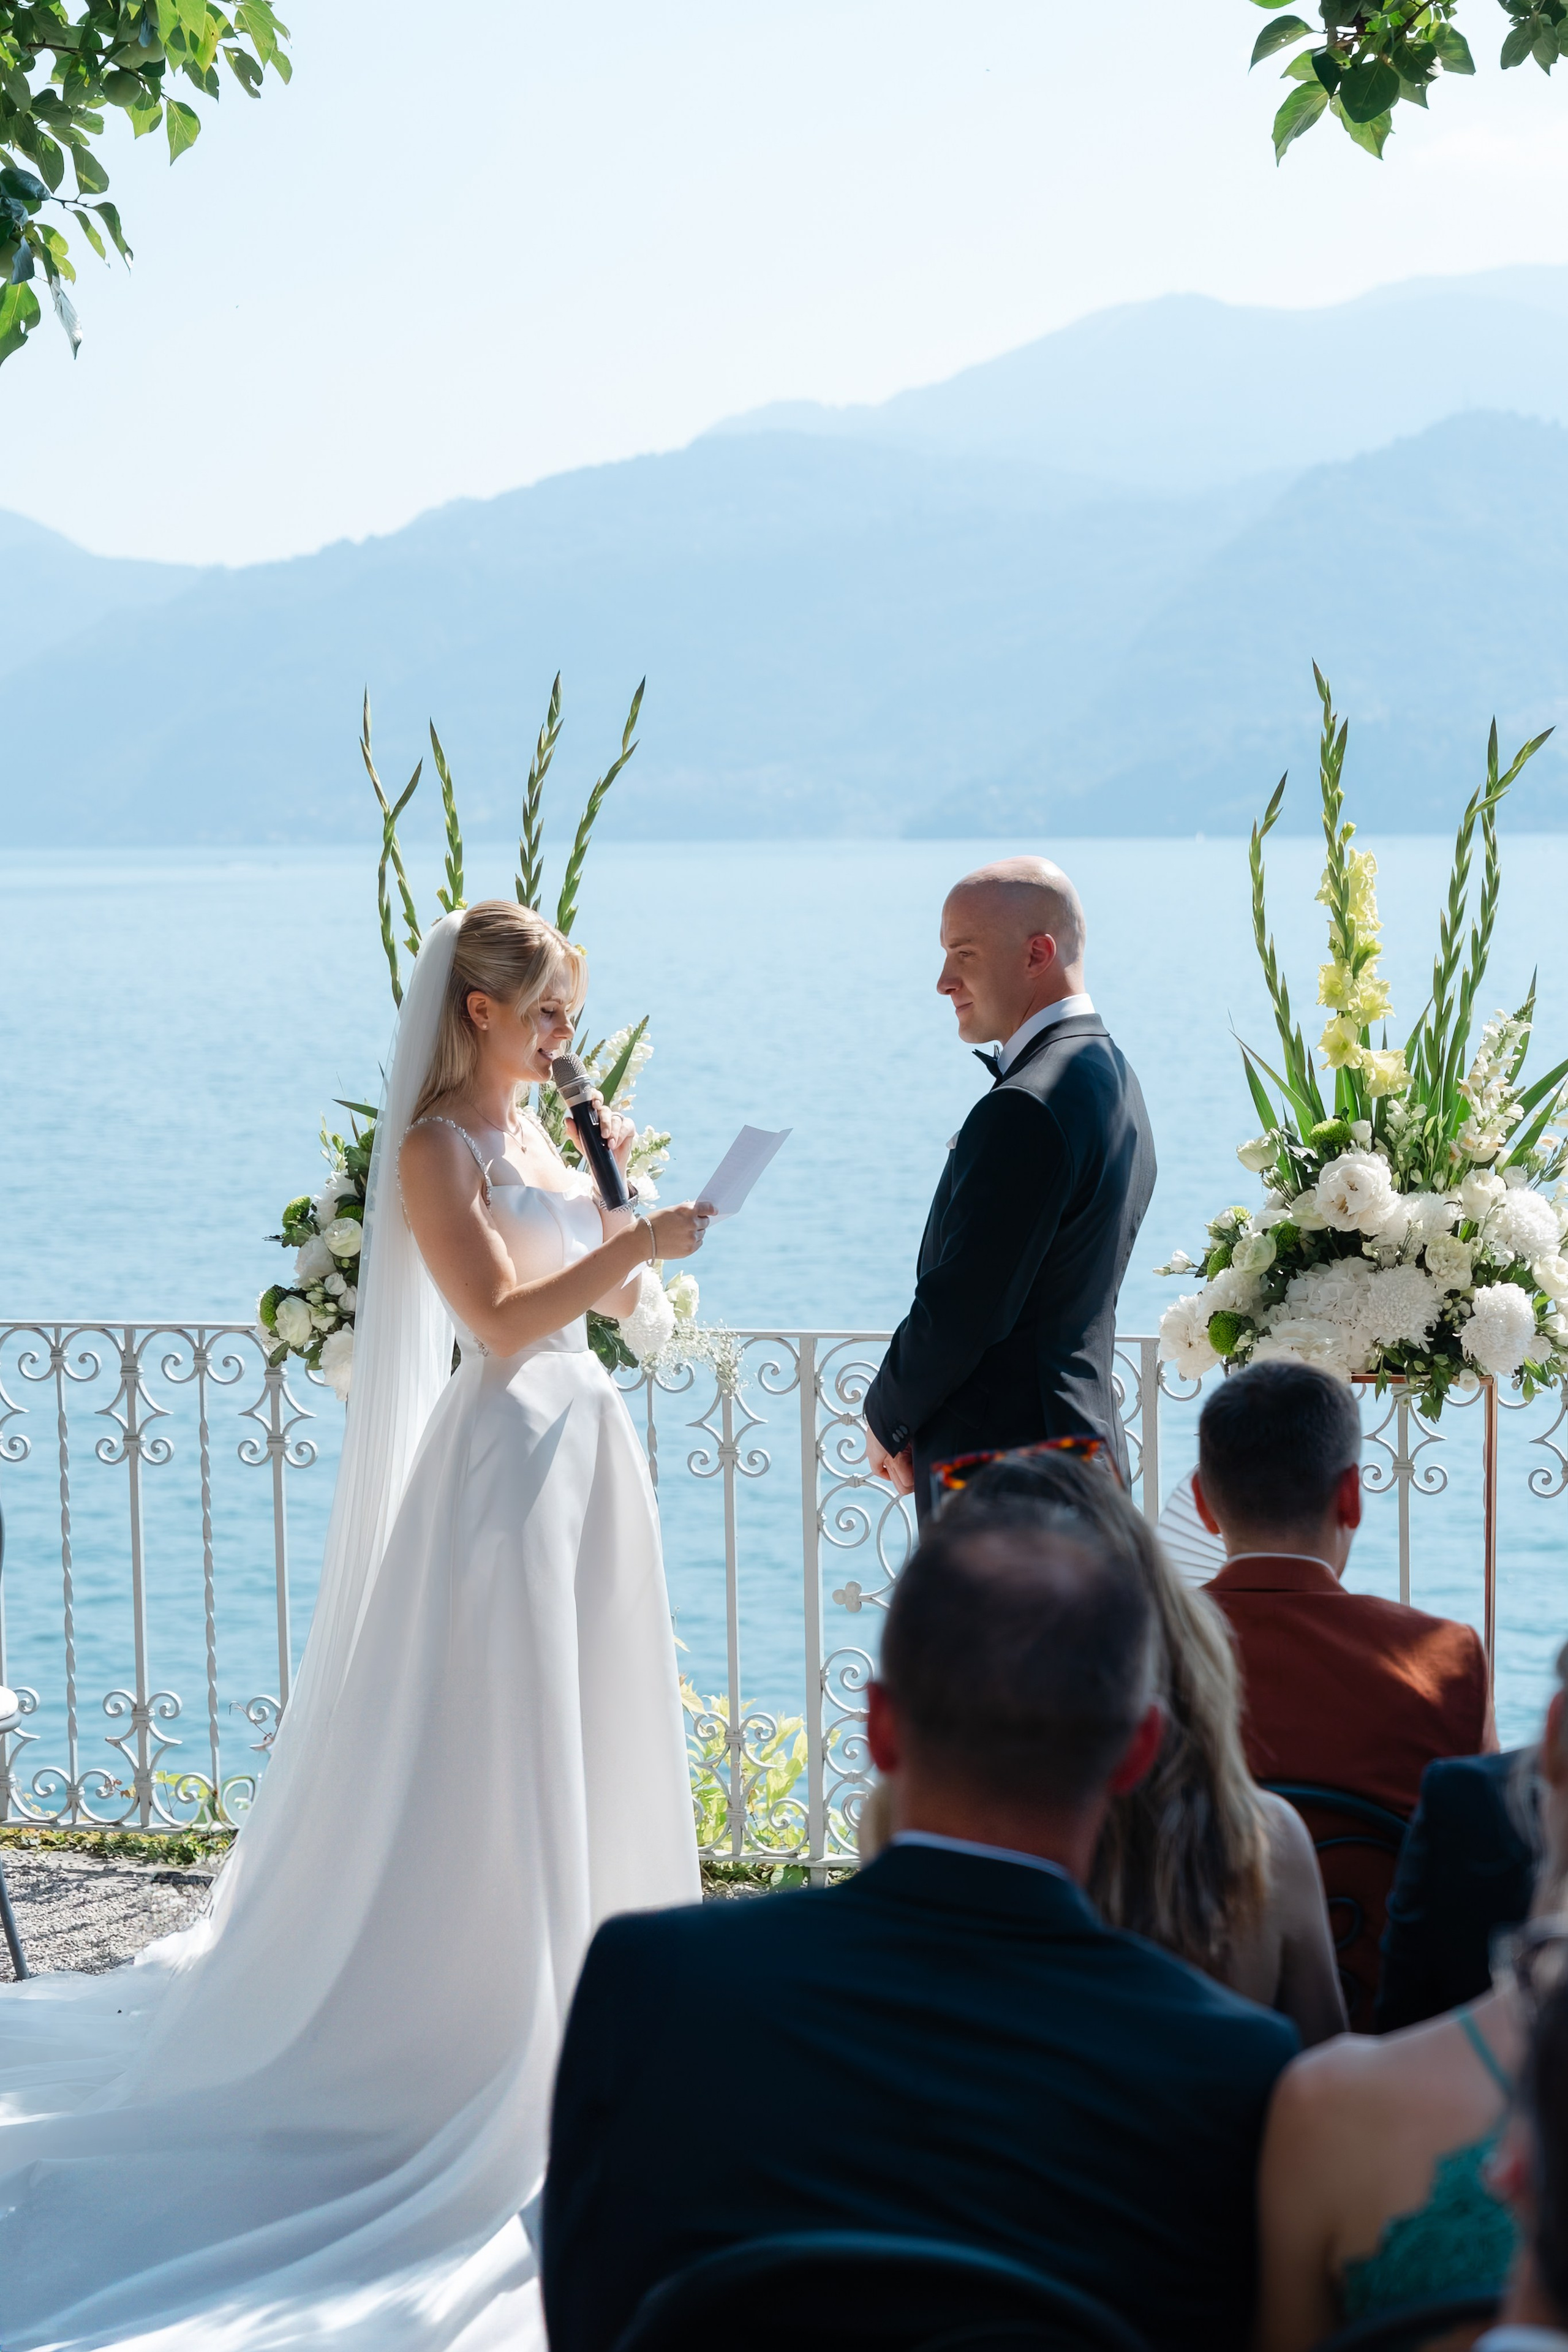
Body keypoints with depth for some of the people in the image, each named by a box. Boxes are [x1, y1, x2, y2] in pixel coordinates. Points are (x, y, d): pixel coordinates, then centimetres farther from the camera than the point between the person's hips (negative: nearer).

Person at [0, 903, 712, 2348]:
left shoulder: (535, 1140, 15)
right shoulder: (435, 1146, -10)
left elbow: (614, 1300, 17)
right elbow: (500, 1315, -19)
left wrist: (617, 1181, 4)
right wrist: (642, 1240, -21)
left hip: (584, 1443, 9)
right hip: (503, 1455, -9)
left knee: (582, 1746, 13)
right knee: (487, 1760, -4)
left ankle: (574, 1991, 24)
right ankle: (473, 2029, 4)